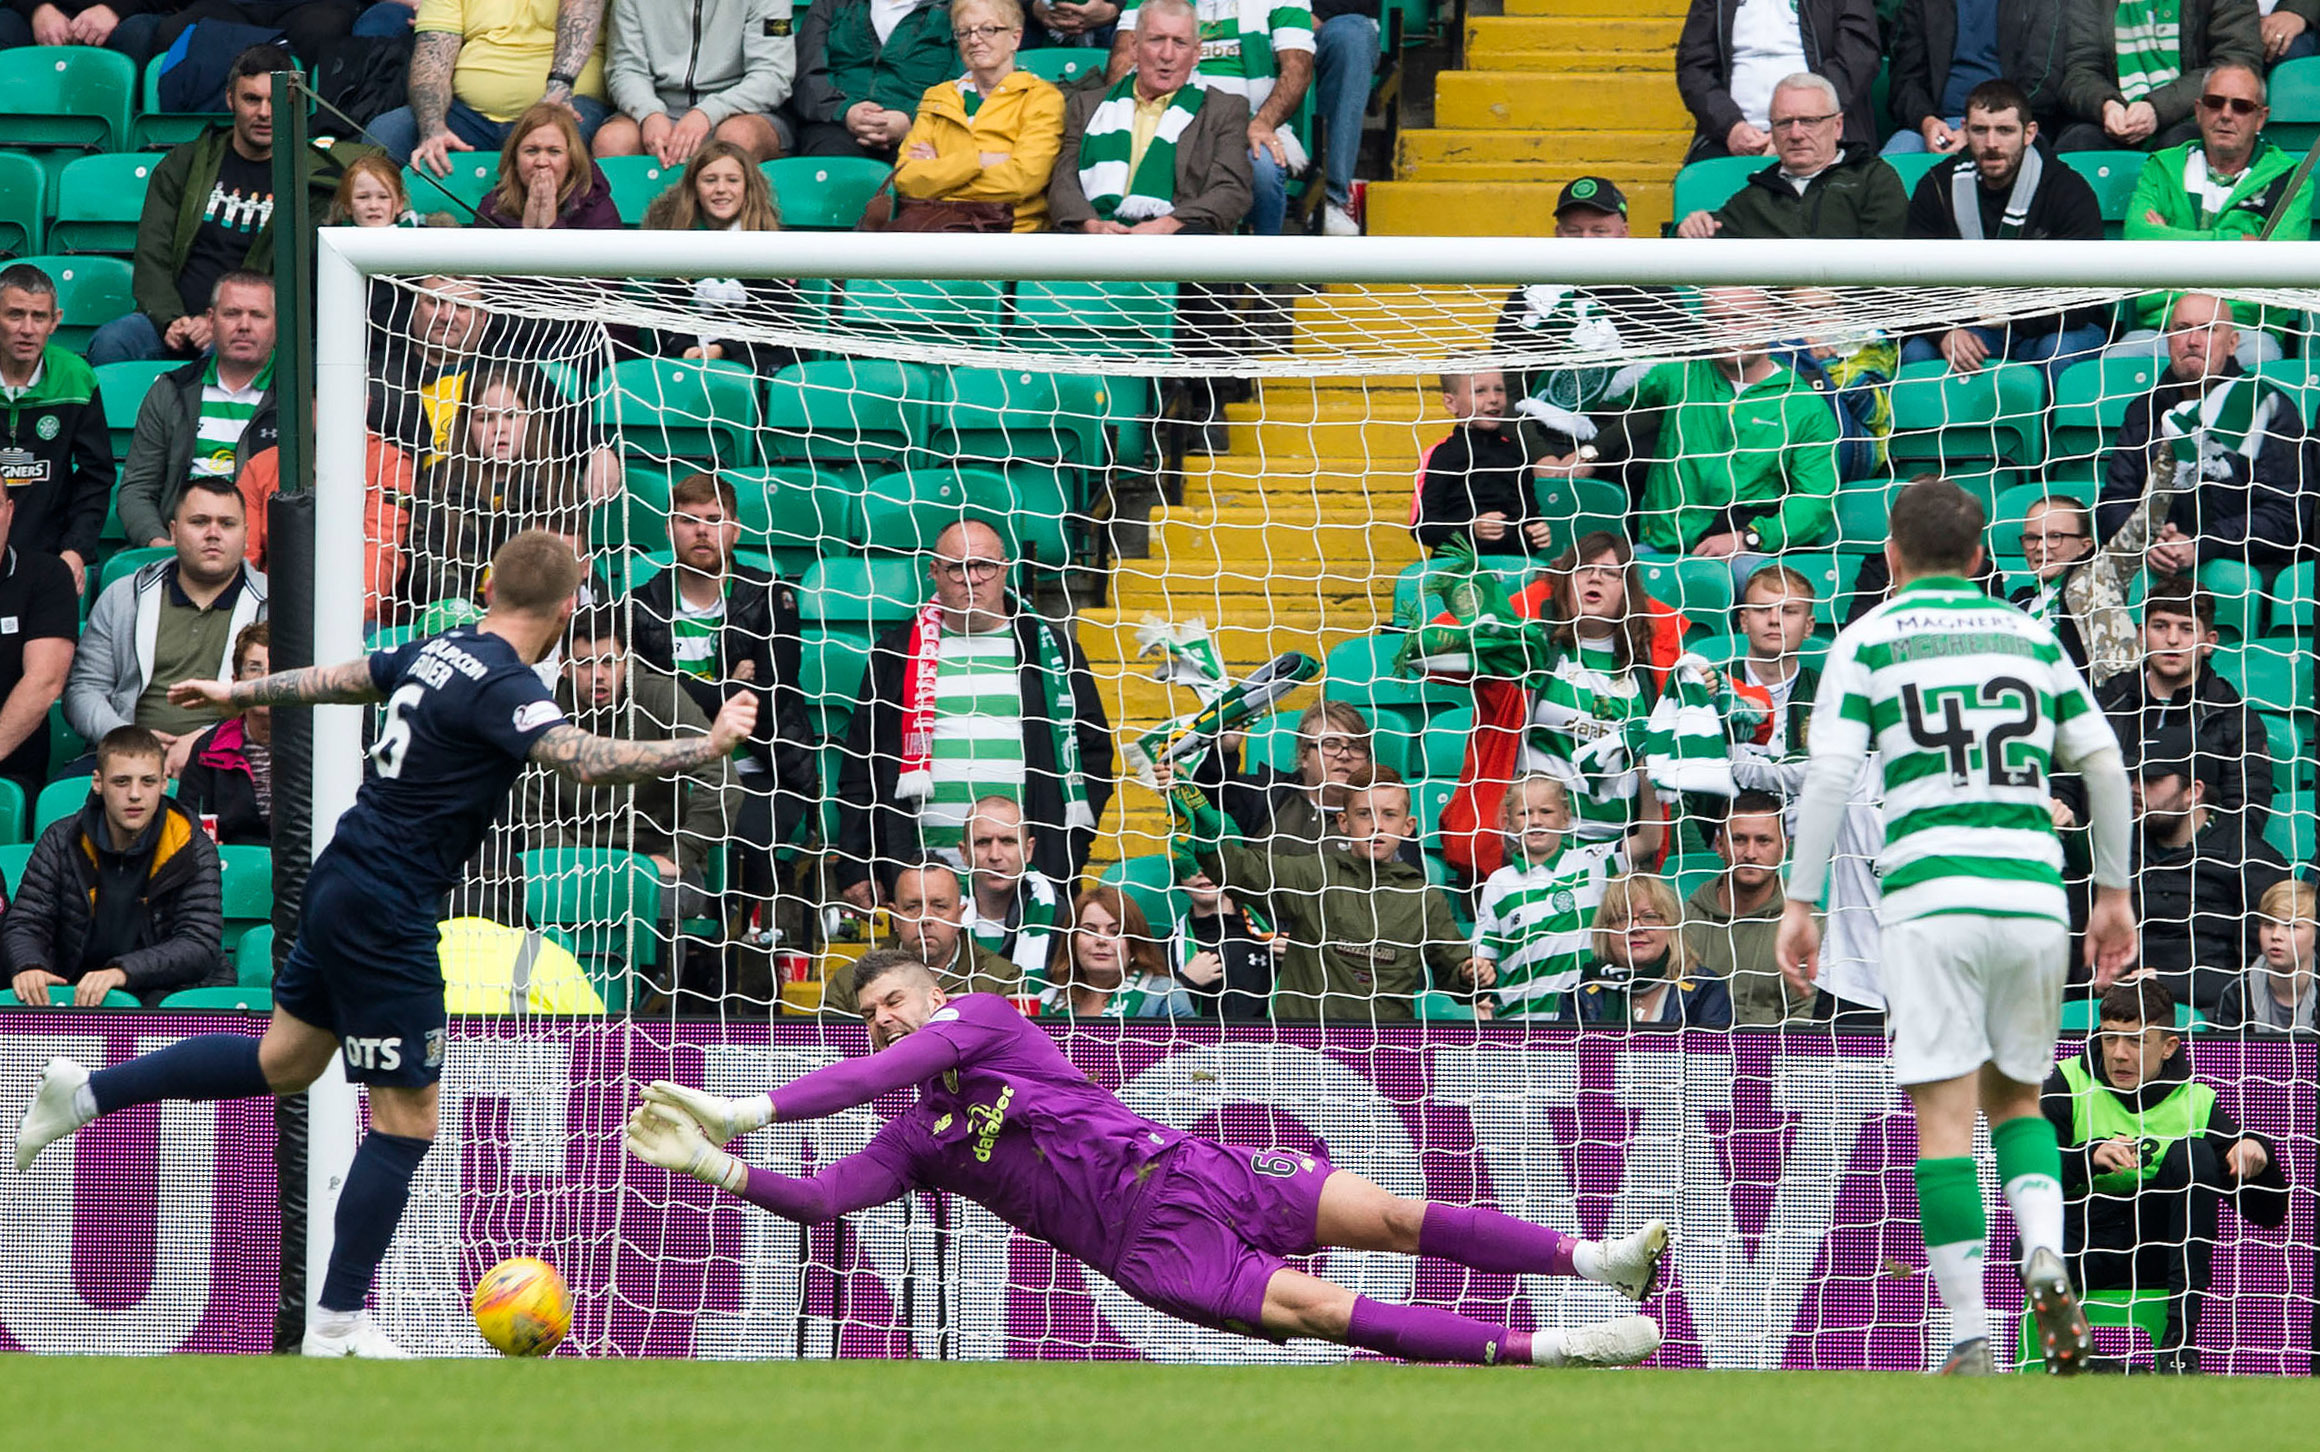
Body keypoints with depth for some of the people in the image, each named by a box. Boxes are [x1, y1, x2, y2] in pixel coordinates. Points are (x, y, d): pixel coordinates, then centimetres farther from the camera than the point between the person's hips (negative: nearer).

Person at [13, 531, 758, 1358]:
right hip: (386, 915, -9)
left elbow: (337, 680, 23)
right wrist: (707, 749, -36)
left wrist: (239, 694, 39)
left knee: (282, 1063, 25)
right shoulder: (504, 685, -20)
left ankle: (87, 1094, 27)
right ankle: (337, 1326, 4)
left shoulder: (439, 652, 6)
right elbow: (586, 762, -37)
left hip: (342, 881, 9)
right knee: (406, 1121, -1)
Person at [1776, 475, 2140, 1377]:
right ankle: (2045, 1260, -8)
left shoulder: (1868, 641, 6)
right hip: (2034, 892, 3)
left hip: (1931, 896, -3)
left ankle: (1971, 1340, -9)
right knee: (2015, 1097, 19)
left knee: (1946, 1116, -2)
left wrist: (1800, 904, 1)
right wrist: (2114, 891, 21)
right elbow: (2104, 765, 13)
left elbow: (1830, 773, -3)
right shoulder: (2030, 635, 15)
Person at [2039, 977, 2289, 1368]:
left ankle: (2179, 1339, -28)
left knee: (2193, 1154, -22)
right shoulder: (2069, 1085, 0)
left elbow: (2267, 1213, 2)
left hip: (2156, 1258, 2)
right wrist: (2089, 1158, -30)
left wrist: (2260, 1158, -20)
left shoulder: (2196, 1102, 2)